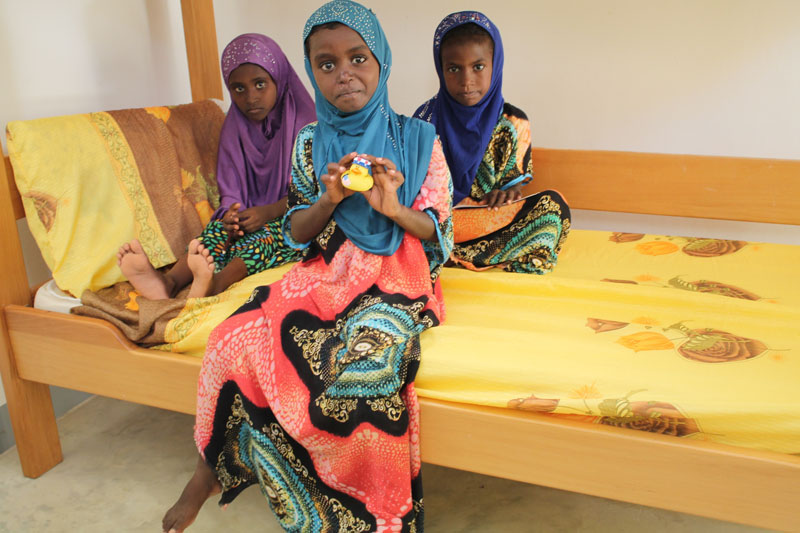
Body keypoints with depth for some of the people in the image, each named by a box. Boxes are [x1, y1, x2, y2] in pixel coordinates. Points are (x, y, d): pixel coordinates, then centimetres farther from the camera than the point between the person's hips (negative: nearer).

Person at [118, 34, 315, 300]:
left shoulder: (302, 122, -2)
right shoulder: (234, 130, 12)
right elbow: (230, 192, 7)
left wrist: (269, 211, -24)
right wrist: (231, 215, -18)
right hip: (250, 217, 4)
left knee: (267, 234, -36)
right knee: (221, 228, -28)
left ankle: (216, 282, -64)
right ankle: (170, 281, -52)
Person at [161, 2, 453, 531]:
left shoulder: (419, 140, 2)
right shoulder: (310, 143, 8)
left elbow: (440, 233, 0)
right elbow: (297, 233, 8)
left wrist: (393, 208, -20)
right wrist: (329, 199, -13)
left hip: (399, 280, -2)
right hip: (325, 276, 3)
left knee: (368, 351, -34)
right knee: (242, 339, -23)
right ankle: (212, 467, 2)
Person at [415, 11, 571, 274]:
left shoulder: (513, 123, 3)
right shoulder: (427, 117, 2)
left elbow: (516, 179, 6)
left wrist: (509, 193, -20)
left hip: (491, 220, 2)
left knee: (552, 204, -23)